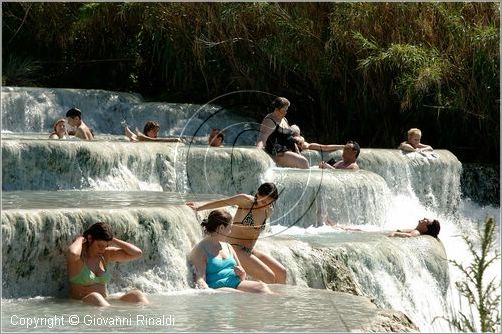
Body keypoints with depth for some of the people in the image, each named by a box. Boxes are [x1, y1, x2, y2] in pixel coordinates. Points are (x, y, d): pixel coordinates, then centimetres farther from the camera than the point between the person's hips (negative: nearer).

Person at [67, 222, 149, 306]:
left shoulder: (106, 254, 11)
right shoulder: (79, 256, -7)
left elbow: (137, 253, 7)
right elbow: (73, 254, -35)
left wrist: (113, 241, 3)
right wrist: (79, 239, -13)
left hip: (105, 303, 6)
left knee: (136, 295, -16)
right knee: (94, 297, -39)